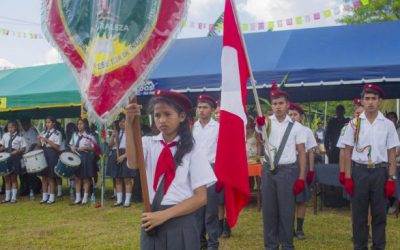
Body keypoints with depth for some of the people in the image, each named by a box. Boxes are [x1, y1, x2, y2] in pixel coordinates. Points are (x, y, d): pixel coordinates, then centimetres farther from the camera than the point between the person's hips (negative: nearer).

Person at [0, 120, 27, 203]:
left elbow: (23, 149, -2)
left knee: (13, 178, 2)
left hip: (15, 158, -4)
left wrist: (17, 151, -19)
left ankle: (14, 198, 9)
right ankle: (7, 198, 15)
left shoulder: (19, 137, -4)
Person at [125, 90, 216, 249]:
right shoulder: (148, 143, 2)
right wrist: (129, 125, -28)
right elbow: (133, 163, -20)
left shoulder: (192, 150, -3)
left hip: (181, 223, -1)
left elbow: (201, 197, -6)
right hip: (152, 219, 2)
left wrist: (164, 215, -14)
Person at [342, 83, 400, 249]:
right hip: (359, 171, 0)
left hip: (380, 172, 0)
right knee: (359, 214, 7)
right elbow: (348, 152, 3)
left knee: (379, 214, 7)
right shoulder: (354, 123, 1)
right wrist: (348, 178, -2)